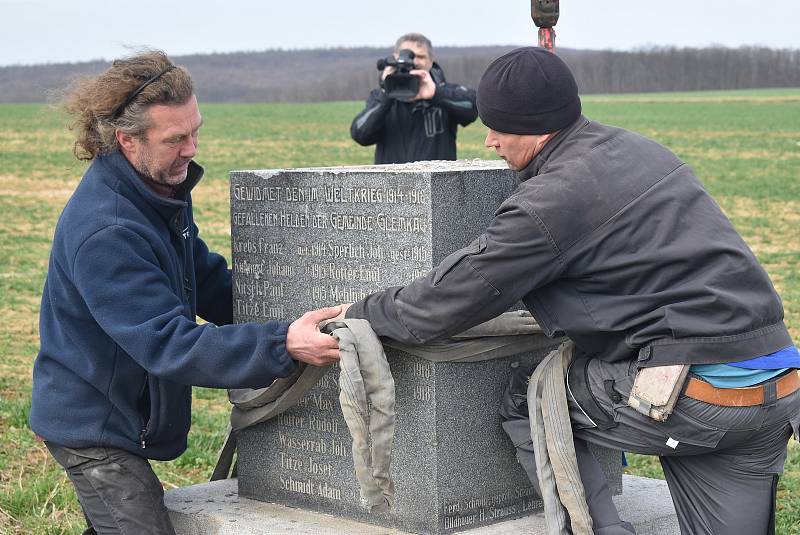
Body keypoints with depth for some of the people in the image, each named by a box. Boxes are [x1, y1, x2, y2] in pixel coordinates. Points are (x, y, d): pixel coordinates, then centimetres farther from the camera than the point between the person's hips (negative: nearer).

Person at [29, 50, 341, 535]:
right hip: (93, 425, -10)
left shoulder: (164, 189, 2)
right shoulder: (104, 233, -30)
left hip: (119, 416, 10)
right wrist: (282, 345, -44)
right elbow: (169, 344, -35)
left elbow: (210, 283, 12)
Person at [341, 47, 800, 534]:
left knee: (523, 404, 10)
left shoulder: (552, 200, -10)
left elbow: (446, 304, -6)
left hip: (688, 395, -8)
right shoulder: (637, 149, 16)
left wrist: (361, 313, 13)